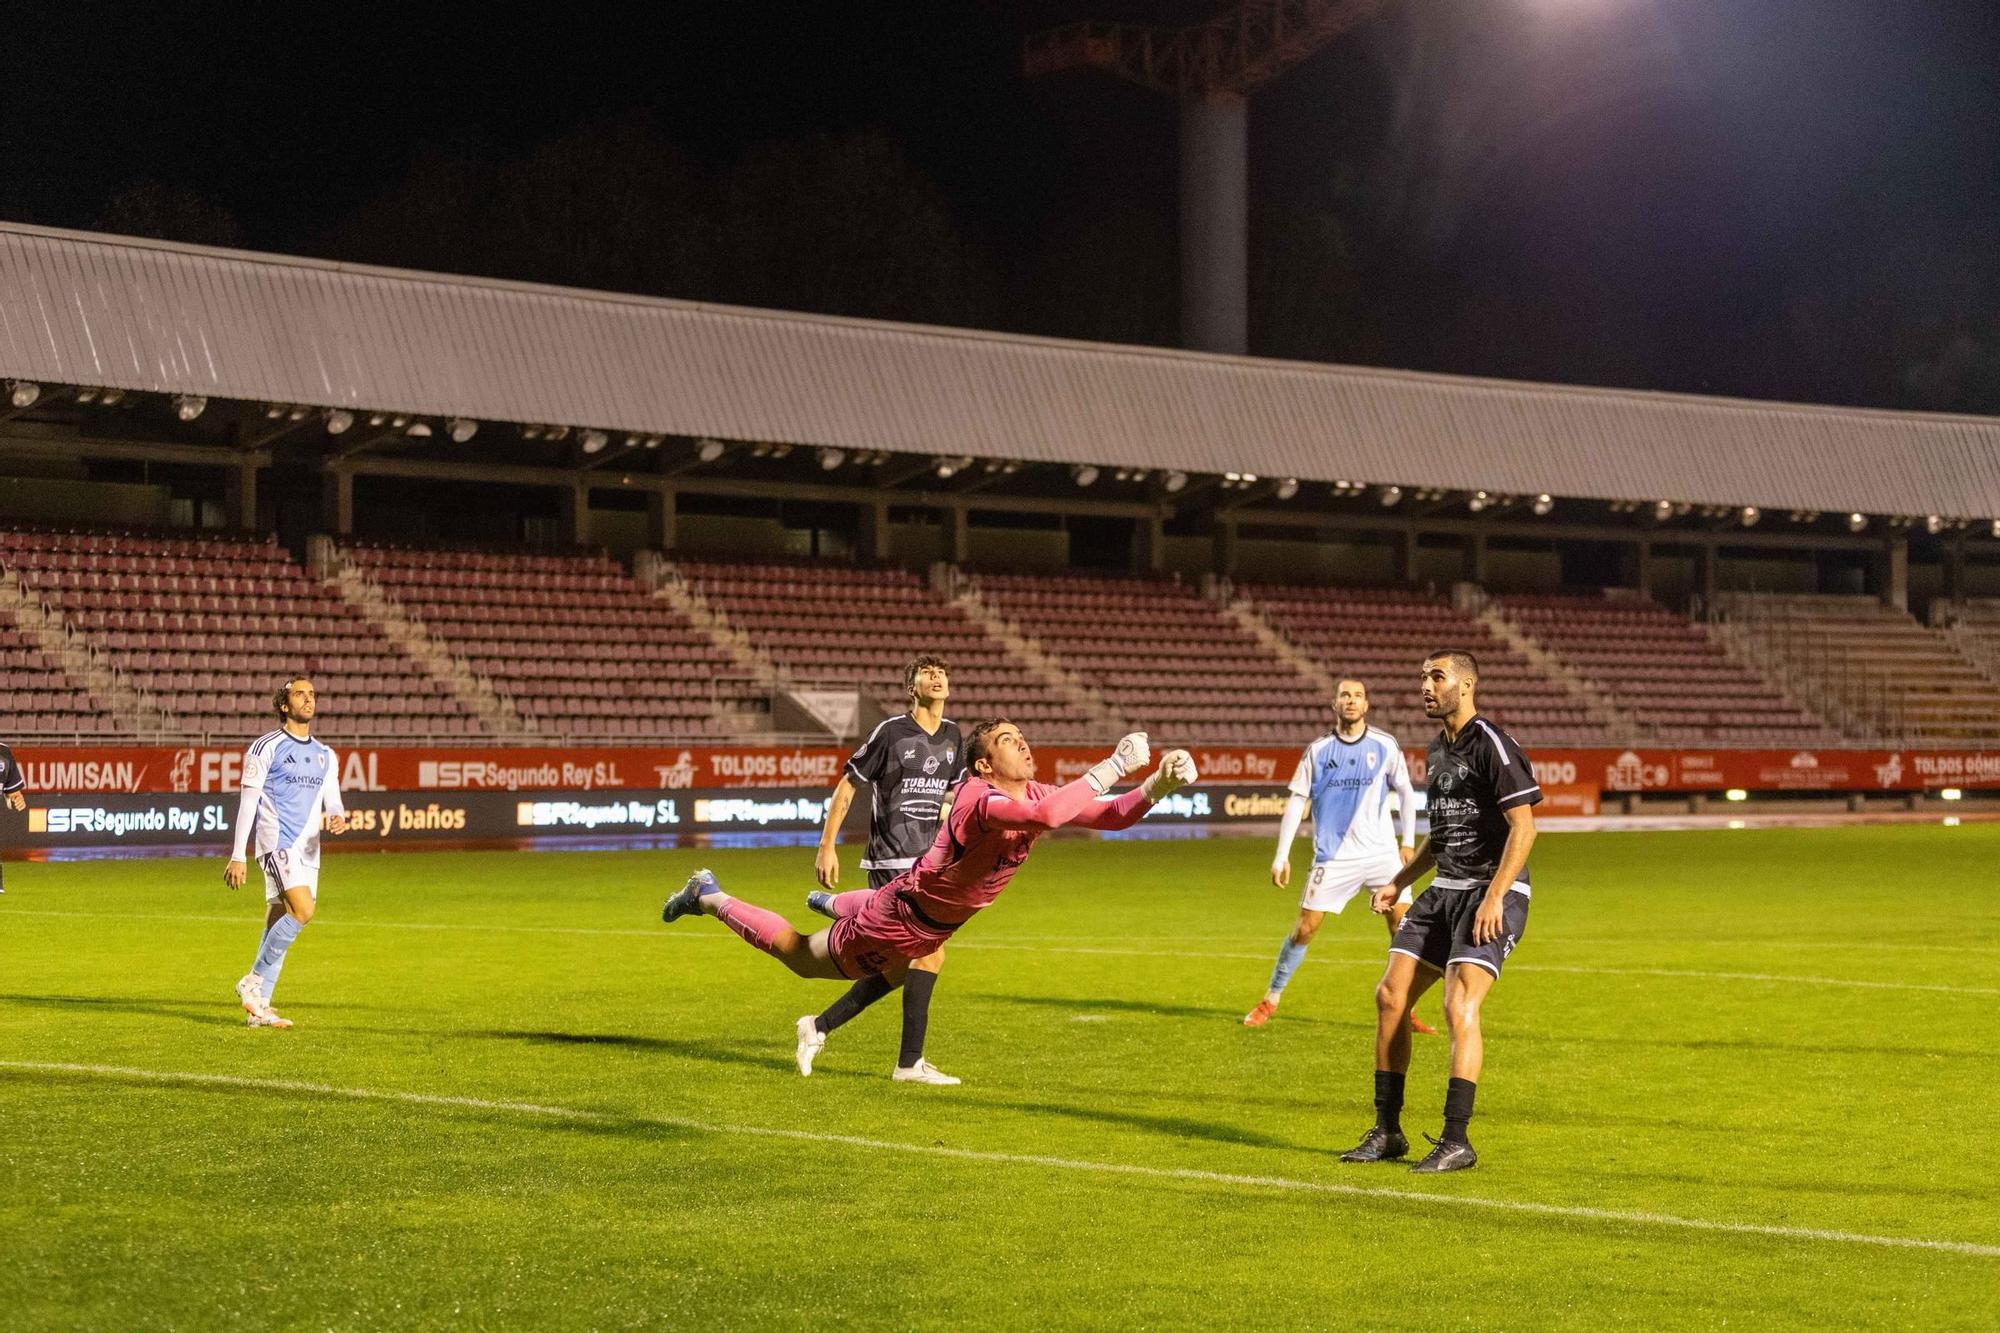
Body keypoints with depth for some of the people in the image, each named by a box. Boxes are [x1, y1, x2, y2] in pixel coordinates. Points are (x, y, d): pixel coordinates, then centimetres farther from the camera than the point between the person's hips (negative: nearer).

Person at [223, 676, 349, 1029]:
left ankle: (259, 1007, 9)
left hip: (308, 848, 7)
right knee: (302, 910, -22)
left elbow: (332, 802, 17)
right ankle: (253, 982, -10)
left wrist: (337, 818, -9)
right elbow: (247, 802, -4)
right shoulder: (265, 747, -3)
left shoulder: (325, 755, 16)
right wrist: (238, 856, -7)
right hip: (277, 842, -6)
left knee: (280, 924, 5)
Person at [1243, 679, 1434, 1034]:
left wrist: (1409, 842, 2)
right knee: (1304, 928, -2)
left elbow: (1405, 792, 10)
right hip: (1333, 858, -1)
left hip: (1381, 854, 1)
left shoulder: (1386, 746, 2)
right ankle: (1270, 1001, 14)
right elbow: (1296, 801, 3)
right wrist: (1281, 855, -1)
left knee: (1403, 924, -9)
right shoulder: (1318, 751, 2)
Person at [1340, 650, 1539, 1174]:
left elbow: (1523, 827, -18)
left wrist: (1494, 898, -24)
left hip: (1493, 893, -9)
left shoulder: (1493, 746, -13)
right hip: (1444, 890, 9)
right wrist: (1399, 882, 19)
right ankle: (1387, 1132, 11)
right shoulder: (1437, 753, 15)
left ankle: (1456, 1141, -12)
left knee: (1460, 1006, -19)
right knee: (1390, 996, 3)